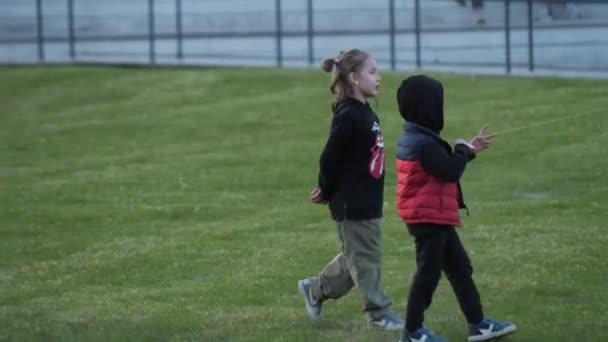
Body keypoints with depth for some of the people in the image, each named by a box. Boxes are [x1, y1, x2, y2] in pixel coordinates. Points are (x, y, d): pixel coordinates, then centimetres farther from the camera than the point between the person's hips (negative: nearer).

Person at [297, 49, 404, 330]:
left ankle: (315, 290, 32)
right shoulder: (348, 117, -19)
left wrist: (327, 192, 9)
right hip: (351, 204, -9)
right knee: (364, 258, 1)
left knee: (356, 256, 18)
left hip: (368, 201, 9)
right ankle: (378, 312, 9)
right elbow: (329, 158, -17)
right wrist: (327, 193, -3)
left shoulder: (366, 114, 10)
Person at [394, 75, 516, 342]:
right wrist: (462, 149, -6)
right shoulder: (424, 144, -23)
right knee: (429, 272, -1)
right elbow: (451, 171, -24)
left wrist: (469, 150, 19)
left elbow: (443, 165, 20)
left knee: (460, 268, 13)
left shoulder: (415, 140, 11)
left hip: (434, 218, 11)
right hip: (429, 219, -11)